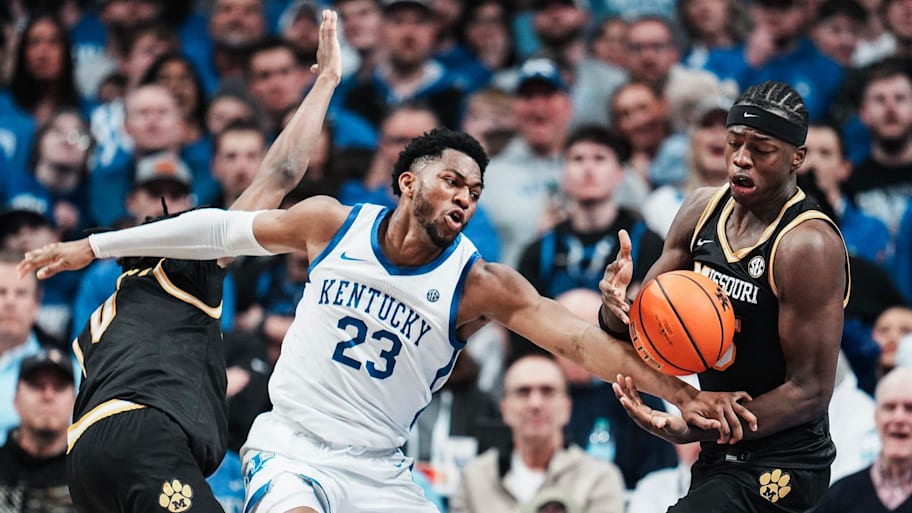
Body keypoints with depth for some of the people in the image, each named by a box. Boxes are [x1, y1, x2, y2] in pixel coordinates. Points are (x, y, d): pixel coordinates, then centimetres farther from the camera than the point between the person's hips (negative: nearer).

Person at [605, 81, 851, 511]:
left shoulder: (809, 245, -22)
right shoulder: (702, 210, 1)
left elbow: (810, 391, -22)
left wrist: (690, 431, -31)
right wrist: (616, 309, -19)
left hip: (778, 468, -8)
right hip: (720, 455, 8)